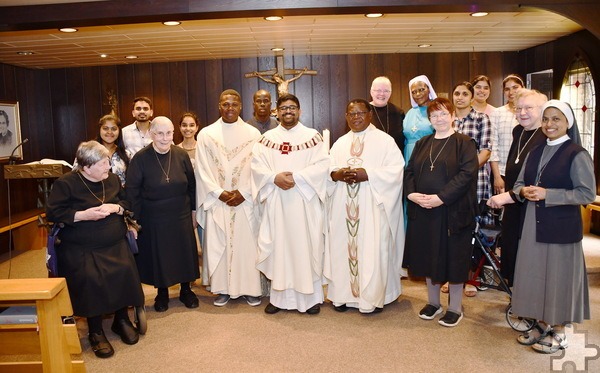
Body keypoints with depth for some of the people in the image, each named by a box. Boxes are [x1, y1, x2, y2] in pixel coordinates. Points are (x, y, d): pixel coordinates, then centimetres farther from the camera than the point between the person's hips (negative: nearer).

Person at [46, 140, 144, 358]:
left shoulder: (112, 179, 9)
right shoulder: (66, 184, -6)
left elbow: (127, 202, 16)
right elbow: (53, 213, -8)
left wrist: (115, 207, -7)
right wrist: (84, 215, -18)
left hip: (114, 244, 4)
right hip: (80, 249, -3)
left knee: (124, 271, -20)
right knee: (90, 278, -26)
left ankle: (121, 319, 6)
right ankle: (95, 331, -4)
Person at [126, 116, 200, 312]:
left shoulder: (181, 155, -4)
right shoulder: (140, 159, -11)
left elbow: (191, 184, 4)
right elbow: (132, 191, -8)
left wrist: (193, 209, 5)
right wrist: (134, 219, -8)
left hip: (181, 215, 2)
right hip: (153, 217, -2)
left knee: (184, 251, 11)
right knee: (158, 254, 10)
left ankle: (186, 290, 30)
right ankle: (162, 292, 30)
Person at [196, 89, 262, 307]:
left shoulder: (253, 134, 1)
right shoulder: (206, 134, 3)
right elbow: (203, 170, 1)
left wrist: (244, 193, -10)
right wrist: (219, 193, -9)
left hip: (246, 201, -1)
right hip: (217, 201, 1)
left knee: (247, 244, 3)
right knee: (218, 244, 6)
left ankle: (251, 289, 16)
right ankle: (223, 289, 19)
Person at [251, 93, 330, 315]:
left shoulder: (313, 136, 4)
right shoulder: (267, 138, 10)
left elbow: (322, 164, -7)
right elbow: (256, 165, 1)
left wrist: (296, 176, -17)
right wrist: (275, 177, -17)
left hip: (305, 202, -2)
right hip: (276, 202, 2)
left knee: (306, 247, 2)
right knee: (278, 247, 5)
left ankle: (311, 297, 14)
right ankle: (280, 297, 16)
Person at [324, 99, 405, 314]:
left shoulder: (384, 140, 1)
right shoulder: (340, 143, 16)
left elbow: (395, 169, -8)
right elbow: (326, 168, 11)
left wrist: (367, 174, -18)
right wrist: (336, 174, -11)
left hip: (373, 207, -4)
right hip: (343, 207, 4)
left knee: (372, 251, -2)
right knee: (343, 247, 6)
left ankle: (372, 298, 10)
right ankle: (344, 294, 18)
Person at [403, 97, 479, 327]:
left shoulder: (464, 143, -3)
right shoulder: (422, 144, 13)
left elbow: (466, 174, -14)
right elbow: (409, 171, 8)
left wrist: (440, 197, -22)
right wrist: (412, 194, -11)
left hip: (453, 211, -5)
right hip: (423, 211, 5)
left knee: (453, 256, 3)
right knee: (428, 255, 11)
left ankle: (455, 307, 18)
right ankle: (433, 302, 27)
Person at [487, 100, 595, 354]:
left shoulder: (577, 154, -8)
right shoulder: (535, 153, 12)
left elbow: (587, 193, -13)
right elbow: (519, 184, 14)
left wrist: (547, 194, -19)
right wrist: (523, 192, -10)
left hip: (561, 227, -6)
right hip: (533, 226, 6)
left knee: (558, 275, 4)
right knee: (536, 273, 11)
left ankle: (559, 332, 20)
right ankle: (542, 324, 28)